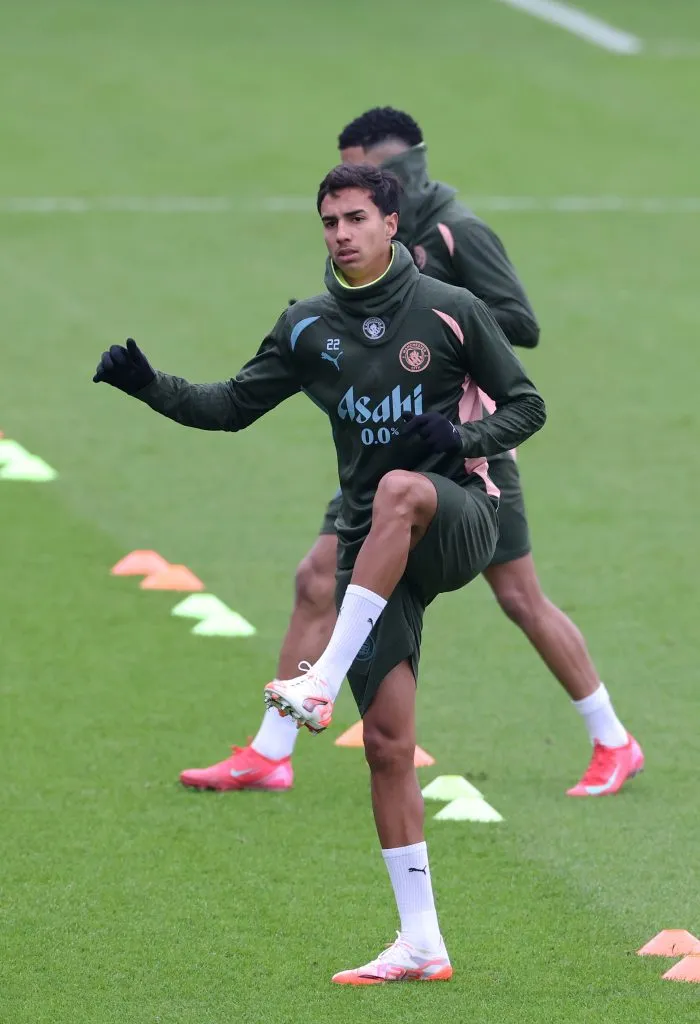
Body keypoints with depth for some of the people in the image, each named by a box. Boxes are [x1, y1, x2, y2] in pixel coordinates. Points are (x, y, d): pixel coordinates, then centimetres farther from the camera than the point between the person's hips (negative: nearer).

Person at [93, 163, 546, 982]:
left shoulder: (450, 311, -2)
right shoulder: (308, 327, 8)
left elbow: (525, 406, 3)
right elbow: (234, 406, 12)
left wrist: (466, 436, -17)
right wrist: (151, 386, -4)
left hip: (457, 522, -4)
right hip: (372, 548, 4)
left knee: (401, 488, -40)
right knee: (387, 742, -4)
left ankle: (323, 682, -40)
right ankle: (422, 945, 2)